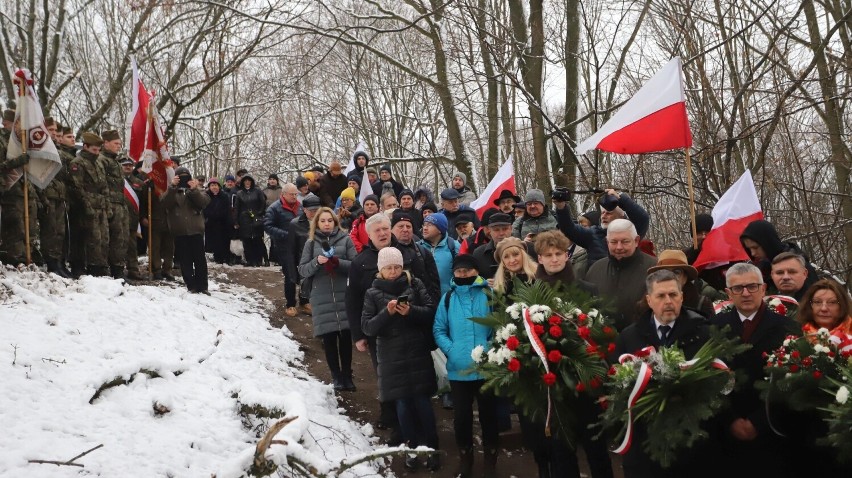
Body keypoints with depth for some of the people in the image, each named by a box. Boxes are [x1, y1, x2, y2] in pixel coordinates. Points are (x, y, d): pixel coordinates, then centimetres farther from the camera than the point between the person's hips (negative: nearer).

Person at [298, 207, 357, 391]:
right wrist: (316, 262, -13)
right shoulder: (311, 243, 8)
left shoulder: (345, 239, 5)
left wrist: (337, 262, -16)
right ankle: (336, 377, 15)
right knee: (328, 338, 2)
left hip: (344, 295, -1)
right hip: (322, 297, 1)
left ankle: (347, 375, 16)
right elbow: (302, 270, 4)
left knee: (345, 336, 2)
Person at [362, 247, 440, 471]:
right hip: (392, 357, 1)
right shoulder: (373, 293, 2)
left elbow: (432, 311, -3)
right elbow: (367, 327, -4)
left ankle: (432, 448, 14)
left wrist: (411, 311, -20)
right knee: (403, 404, 6)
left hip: (418, 354, -1)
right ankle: (413, 447, 20)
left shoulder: (415, 285, 2)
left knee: (423, 402, 1)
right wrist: (387, 312, -19)